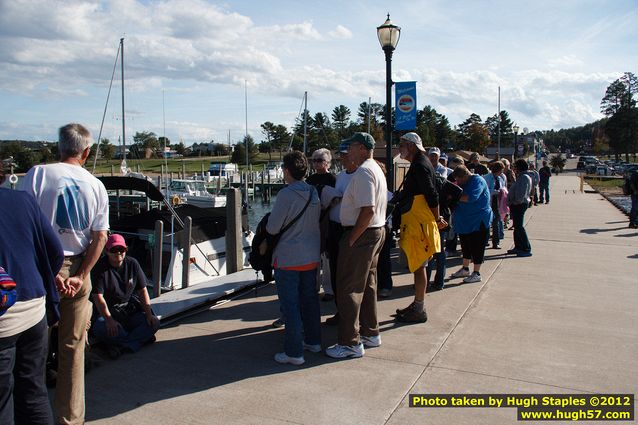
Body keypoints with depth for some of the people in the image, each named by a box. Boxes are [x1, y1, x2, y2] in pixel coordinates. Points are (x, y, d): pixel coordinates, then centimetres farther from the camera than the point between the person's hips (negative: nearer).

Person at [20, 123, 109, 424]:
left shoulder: (37, 174, -7)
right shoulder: (96, 186, 3)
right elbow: (100, 237, 0)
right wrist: (80, 276, -1)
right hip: (77, 268, 3)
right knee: (73, 346, 11)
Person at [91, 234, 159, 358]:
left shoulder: (132, 263, 3)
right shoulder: (99, 268, -9)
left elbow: (142, 290, 5)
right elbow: (98, 297, -17)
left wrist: (149, 314, -7)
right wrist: (109, 320, -30)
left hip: (131, 311, 4)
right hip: (106, 311, -4)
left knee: (154, 323, -19)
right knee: (100, 329, -36)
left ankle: (119, 345, -27)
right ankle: (142, 337, -22)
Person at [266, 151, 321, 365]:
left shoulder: (286, 194, -18)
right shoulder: (314, 193, 2)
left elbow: (272, 228, -15)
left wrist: (268, 224, 7)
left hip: (288, 259, -7)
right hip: (311, 257, 7)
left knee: (290, 305, 1)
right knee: (310, 299, 19)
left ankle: (294, 352, 6)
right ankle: (313, 341, 31)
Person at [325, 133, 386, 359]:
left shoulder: (363, 172, -18)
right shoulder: (376, 169, 16)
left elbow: (367, 210, -27)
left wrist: (352, 239, -21)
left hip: (362, 233, -11)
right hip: (377, 231, 11)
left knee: (349, 289, -4)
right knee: (367, 285, 18)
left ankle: (350, 343, 2)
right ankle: (370, 333, 29)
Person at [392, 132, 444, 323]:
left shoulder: (420, 165, -15)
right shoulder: (419, 163, 17)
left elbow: (432, 195, -19)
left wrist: (436, 219, -11)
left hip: (419, 223, -10)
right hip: (415, 223, 10)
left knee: (418, 266, -3)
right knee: (417, 266, 16)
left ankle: (419, 310, 6)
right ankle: (417, 305, 26)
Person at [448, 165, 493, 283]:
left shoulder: (478, 181, -16)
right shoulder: (464, 183, 12)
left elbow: (471, 197, -30)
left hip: (478, 221, -9)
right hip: (465, 220, 9)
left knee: (477, 247, -2)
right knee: (465, 245, 16)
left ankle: (477, 273, 6)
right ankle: (465, 269, 29)